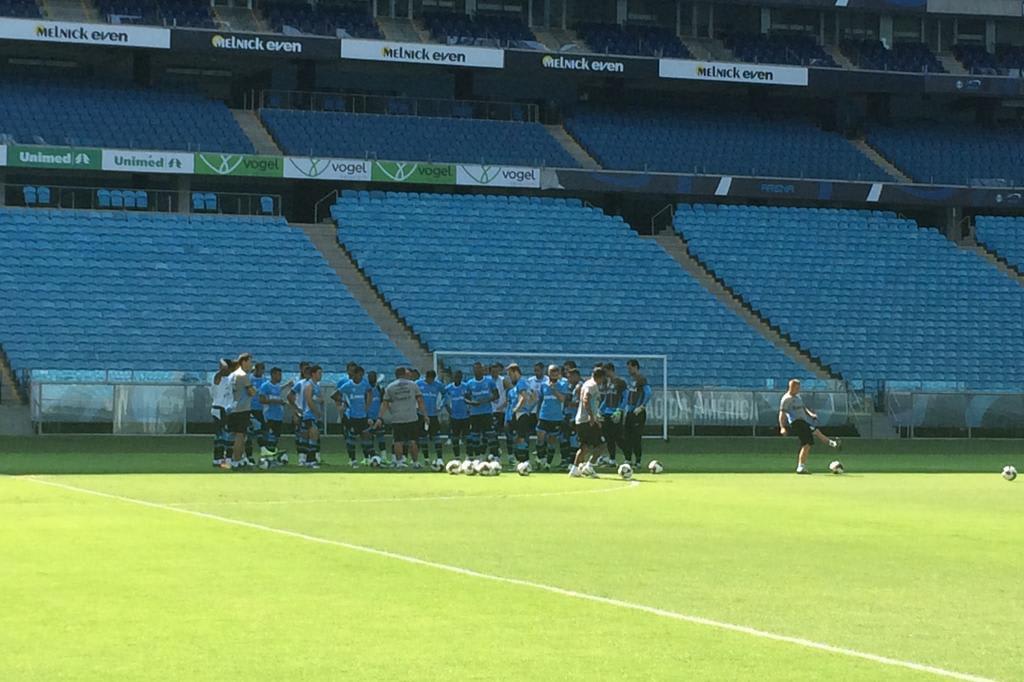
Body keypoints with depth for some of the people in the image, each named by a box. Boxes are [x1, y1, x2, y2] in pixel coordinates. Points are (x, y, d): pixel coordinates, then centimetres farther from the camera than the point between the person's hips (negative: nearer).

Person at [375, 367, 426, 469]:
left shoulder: (390, 387, 5)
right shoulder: (413, 385, 6)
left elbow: (385, 404, 3)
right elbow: (420, 400, 5)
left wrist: (380, 418, 4)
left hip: (397, 419, 0)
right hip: (412, 418, 0)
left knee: (398, 441, 4)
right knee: (413, 441, 6)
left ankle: (399, 462, 0)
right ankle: (415, 462, 9)